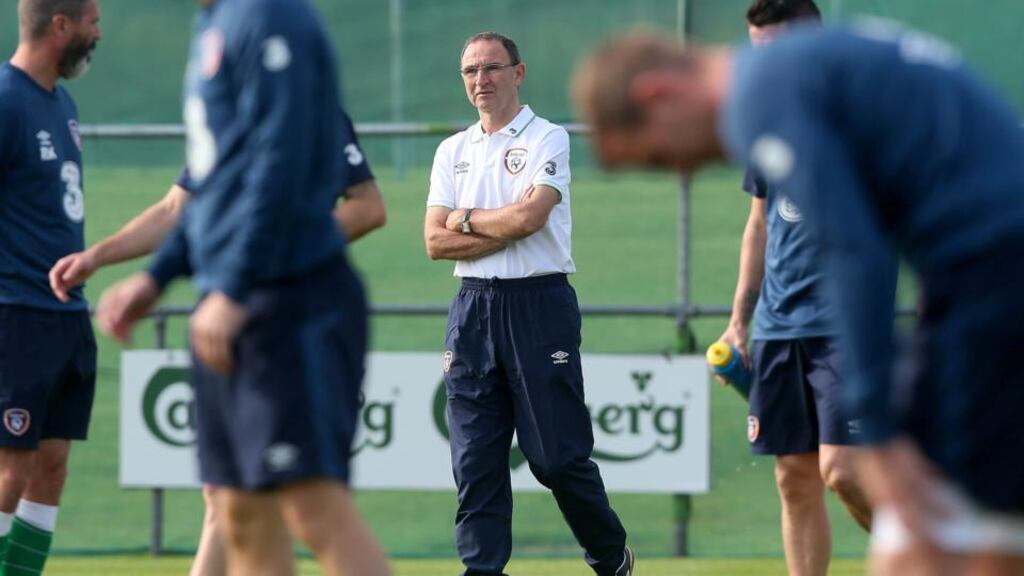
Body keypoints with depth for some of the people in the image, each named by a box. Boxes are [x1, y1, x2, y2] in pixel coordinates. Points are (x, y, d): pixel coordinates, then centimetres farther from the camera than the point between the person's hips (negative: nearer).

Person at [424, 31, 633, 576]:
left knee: (557, 456, -4)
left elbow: (527, 216, -16)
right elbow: (435, 242, 4)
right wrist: (504, 229, -7)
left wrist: (467, 218, -1)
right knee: (475, 459, 0)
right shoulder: (452, 151, 14)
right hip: (473, 307, 5)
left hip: (538, 306, -5)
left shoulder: (548, 139, 0)